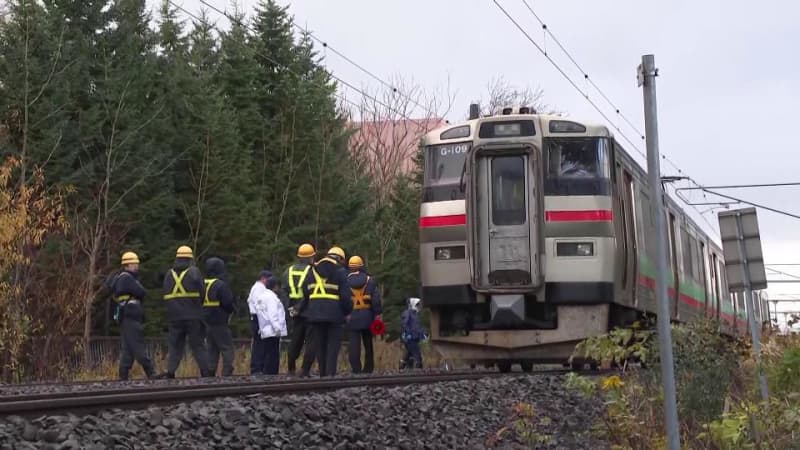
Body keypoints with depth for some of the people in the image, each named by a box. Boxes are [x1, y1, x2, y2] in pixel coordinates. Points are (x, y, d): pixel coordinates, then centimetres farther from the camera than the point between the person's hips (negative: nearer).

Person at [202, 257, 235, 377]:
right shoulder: (221, 285, -15)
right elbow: (228, 303, -15)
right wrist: (230, 310, 5)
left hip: (206, 322, 7)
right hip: (219, 322, -7)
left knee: (211, 349, 14)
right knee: (227, 348, -2)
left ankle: (209, 372, 11)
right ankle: (227, 372, -8)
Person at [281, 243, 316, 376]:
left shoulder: (289, 271, 11)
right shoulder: (312, 271, -9)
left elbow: (283, 290, 7)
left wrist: (289, 306, 4)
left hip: (295, 310, 6)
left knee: (295, 340, 12)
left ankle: (291, 368, 12)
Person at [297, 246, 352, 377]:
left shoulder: (313, 271, 14)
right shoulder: (340, 272, -1)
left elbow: (305, 294, 15)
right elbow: (345, 296, -6)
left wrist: (303, 310, 22)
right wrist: (348, 310, 7)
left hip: (315, 313, 4)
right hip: (334, 314, -4)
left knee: (317, 343, 10)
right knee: (333, 344, 0)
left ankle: (323, 373, 10)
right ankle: (330, 372, -8)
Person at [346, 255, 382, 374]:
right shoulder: (369, 280, 1)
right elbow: (376, 298, -4)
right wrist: (377, 314, -2)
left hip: (352, 316, -1)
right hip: (367, 315, 1)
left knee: (354, 342, -1)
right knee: (368, 342, 13)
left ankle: (356, 368, -9)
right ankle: (369, 367, 14)